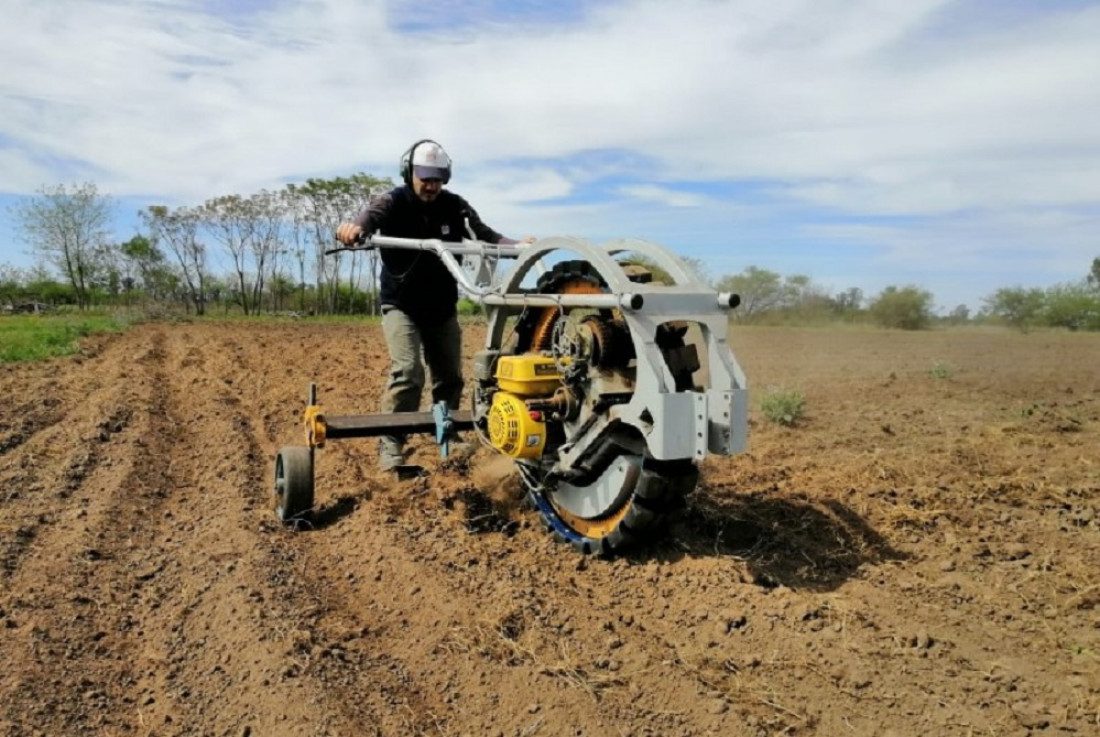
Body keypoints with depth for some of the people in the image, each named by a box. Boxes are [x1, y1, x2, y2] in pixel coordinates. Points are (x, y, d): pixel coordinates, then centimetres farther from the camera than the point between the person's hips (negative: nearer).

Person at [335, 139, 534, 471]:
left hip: (443, 308, 4)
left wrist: (519, 245, -31)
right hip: (401, 306, -4)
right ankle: (391, 445, -10)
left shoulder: (454, 206, -3)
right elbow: (371, 214, -32)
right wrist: (354, 227, -57)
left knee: (450, 376, 10)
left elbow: (485, 234, -11)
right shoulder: (393, 202, -12)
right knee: (407, 373, -19)